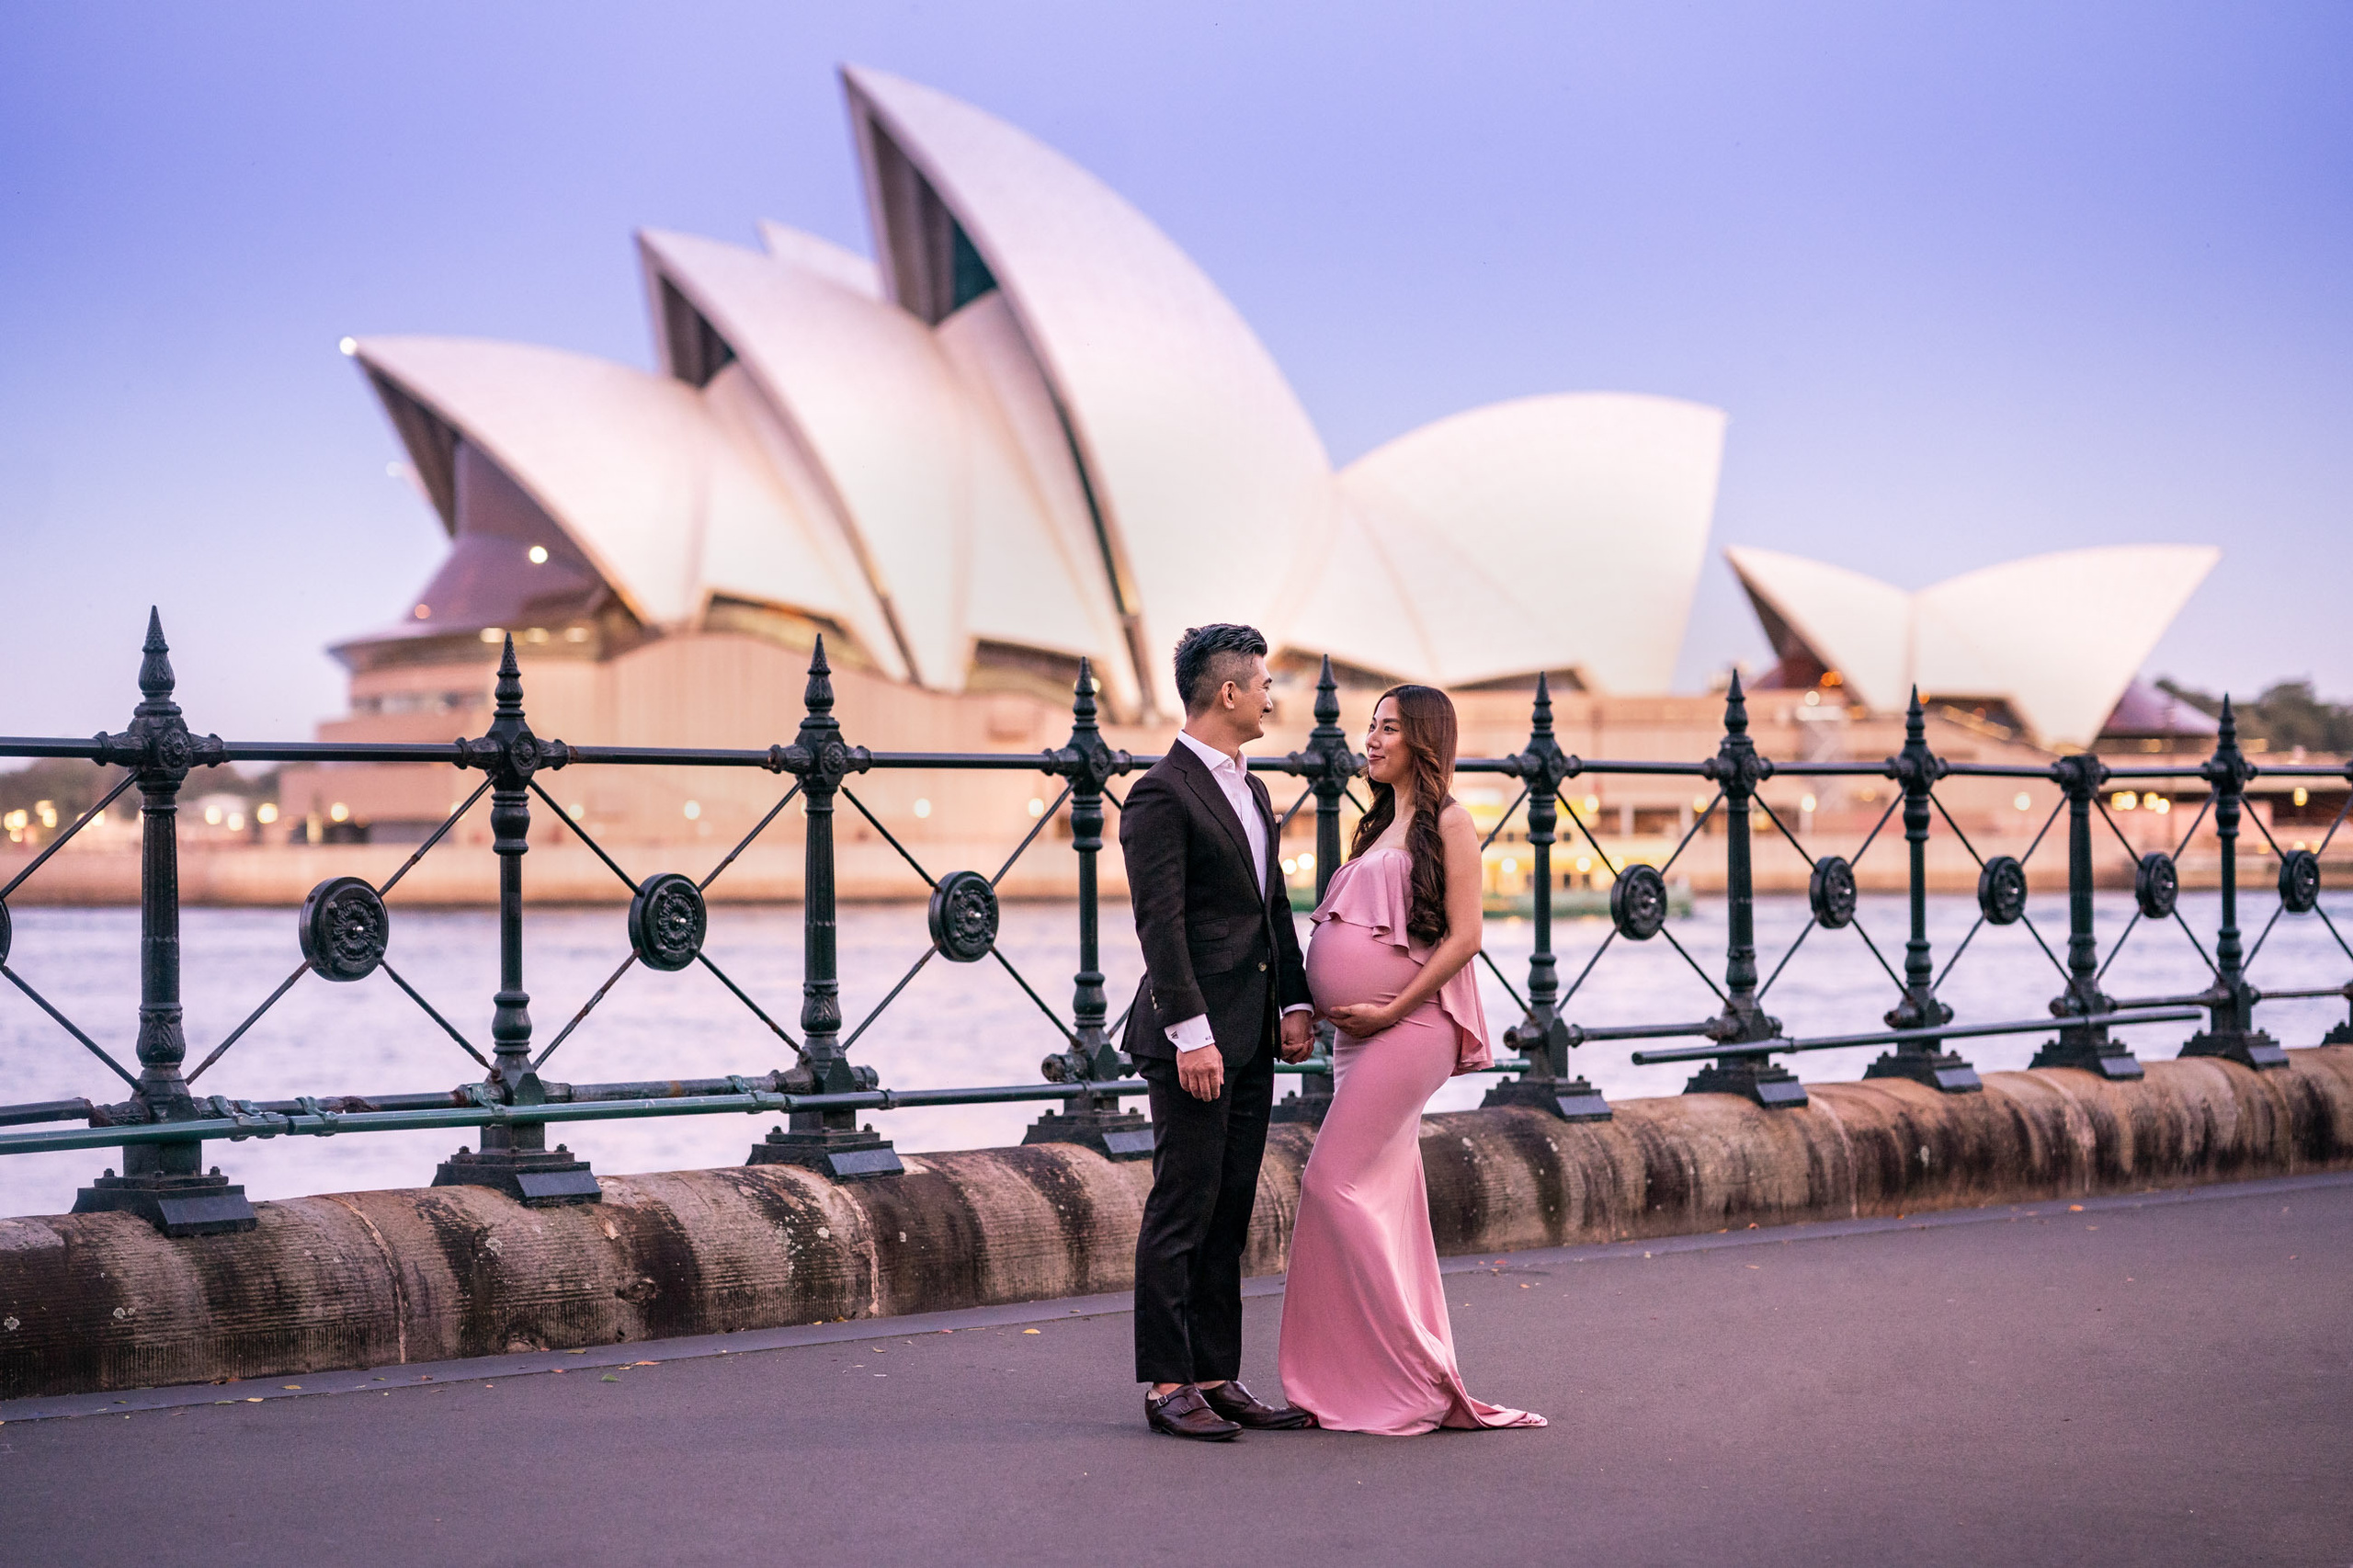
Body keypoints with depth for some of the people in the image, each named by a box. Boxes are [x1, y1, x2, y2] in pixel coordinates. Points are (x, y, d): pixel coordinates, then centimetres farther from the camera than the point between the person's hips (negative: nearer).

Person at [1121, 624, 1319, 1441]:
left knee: (1228, 1217, 11)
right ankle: (1167, 1384, 1)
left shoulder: (1250, 791, 17)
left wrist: (1295, 1004, 12)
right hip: (1194, 1041, -9)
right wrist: (1191, 1034, -20)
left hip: (1250, 1039, 9)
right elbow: (1160, 925, -17)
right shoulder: (1161, 795, -11)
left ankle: (1216, 1375, 16)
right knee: (1182, 1212, -4)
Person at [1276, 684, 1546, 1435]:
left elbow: (1463, 936, -12)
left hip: (1408, 1027, -8)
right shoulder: (1380, 824, 19)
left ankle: (1408, 1377, -7)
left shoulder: (1448, 823, -5)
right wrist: (1328, 1006, 9)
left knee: (1333, 1182, -12)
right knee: (1384, 1197, 8)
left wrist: (1392, 1010, -15)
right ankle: (1410, 1375, 12)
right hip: (1358, 1031, 8)